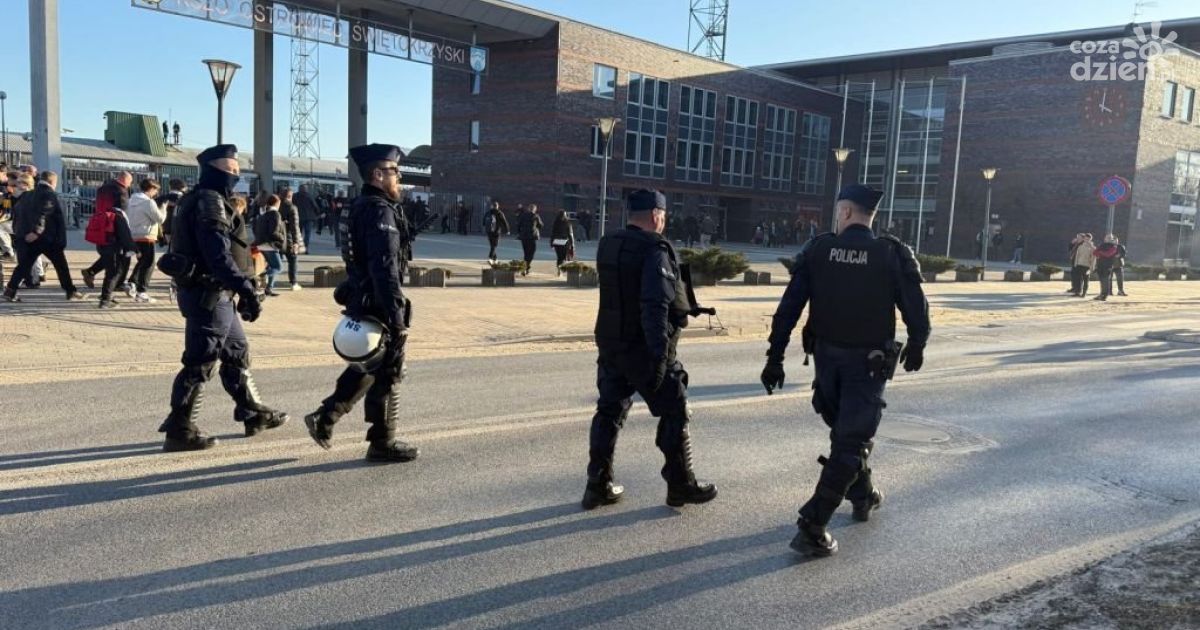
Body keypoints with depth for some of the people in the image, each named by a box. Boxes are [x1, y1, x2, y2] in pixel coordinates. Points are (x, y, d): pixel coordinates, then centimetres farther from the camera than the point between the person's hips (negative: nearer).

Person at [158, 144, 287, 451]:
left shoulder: (207, 200, 17)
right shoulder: (210, 201, -15)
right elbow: (219, 255, -25)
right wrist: (247, 290, -29)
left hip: (214, 294, 11)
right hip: (210, 295, -11)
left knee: (237, 353, 17)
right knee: (200, 363, -5)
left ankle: (254, 414, 27)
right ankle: (179, 431, 1)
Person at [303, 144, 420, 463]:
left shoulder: (358, 207, 14)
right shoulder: (381, 211, -18)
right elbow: (385, 267, -26)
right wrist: (397, 316, -26)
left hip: (360, 301, 10)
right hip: (378, 305, -10)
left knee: (368, 367, 23)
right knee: (386, 374, 2)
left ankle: (324, 418, 23)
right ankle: (383, 443, 13)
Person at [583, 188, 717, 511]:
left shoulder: (608, 245, 7)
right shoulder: (653, 250, -17)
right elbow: (655, 307, -25)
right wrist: (659, 356, -27)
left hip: (611, 345, 7)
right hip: (644, 349, -7)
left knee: (609, 412, 13)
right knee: (674, 414, 7)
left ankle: (598, 486, 16)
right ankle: (681, 485, 16)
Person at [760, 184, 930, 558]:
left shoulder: (818, 250, -6)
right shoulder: (893, 254, -10)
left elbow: (789, 308, -8)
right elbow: (916, 309, -7)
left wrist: (775, 357, -3)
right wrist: (916, 346, 12)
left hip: (827, 357, 3)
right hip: (868, 362, -3)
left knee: (845, 430, 25)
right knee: (851, 441, 0)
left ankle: (863, 496, 42)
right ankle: (813, 526, -8)